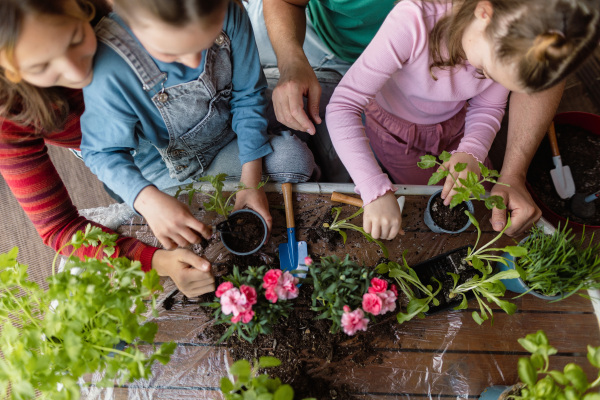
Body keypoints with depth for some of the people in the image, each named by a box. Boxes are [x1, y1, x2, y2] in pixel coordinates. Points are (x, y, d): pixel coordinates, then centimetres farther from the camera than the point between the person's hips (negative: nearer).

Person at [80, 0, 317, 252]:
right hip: (171, 168, -2)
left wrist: (250, 180, -16)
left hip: (229, 140, 3)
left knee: (296, 157, -16)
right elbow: (103, 152, -22)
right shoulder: (108, 71, -35)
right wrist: (147, 200, -44)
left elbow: (247, 96, -13)